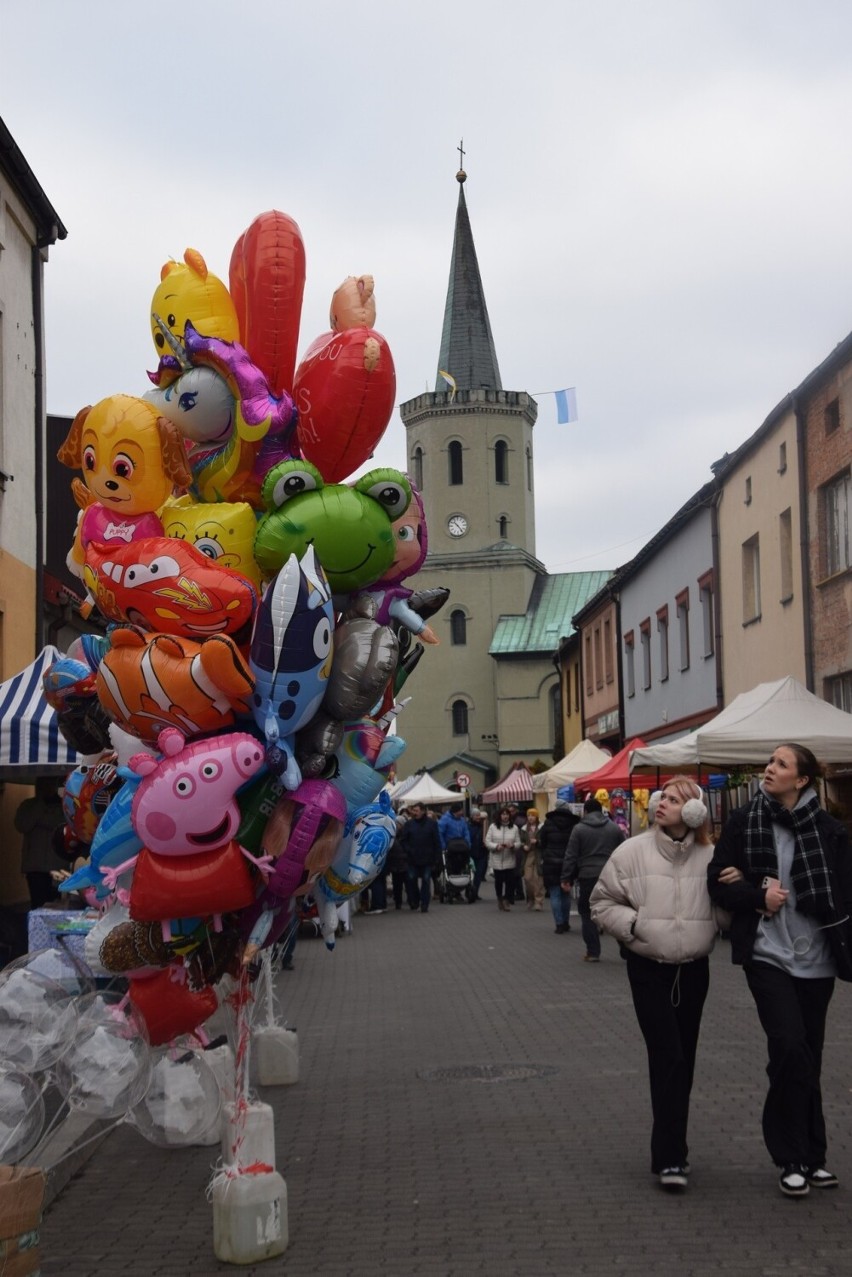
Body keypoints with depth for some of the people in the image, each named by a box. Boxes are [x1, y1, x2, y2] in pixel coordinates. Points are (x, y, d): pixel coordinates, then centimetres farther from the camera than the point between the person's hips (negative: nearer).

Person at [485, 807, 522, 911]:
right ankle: (499, 898, 29)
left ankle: (507, 900, 8)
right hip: (496, 860, 0)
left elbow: (518, 843, 3)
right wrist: (496, 846, -18)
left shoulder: (514, 828, 3)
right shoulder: (493, 827, 1)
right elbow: (487, 842, -1)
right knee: (498, 881, 6)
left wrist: (512, 845, -19)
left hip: (510, 860, 0)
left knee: (509, 881, -4)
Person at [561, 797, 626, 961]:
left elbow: (571, 856, -3)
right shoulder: (615, 828, 7)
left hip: (588, 877, -2)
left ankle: (593, 952, 7)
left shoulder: (579, 829, -1)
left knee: (587, 913, 9)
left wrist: (566, 878, 2)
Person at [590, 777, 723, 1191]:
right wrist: (634, 925, -13)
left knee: (684, 1059, 12)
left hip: (693, 969, 3)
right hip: (649, 969, -3)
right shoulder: (632, 852, -8)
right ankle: (670, 1157, -7)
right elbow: (602, 903, 0)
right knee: (667, 1056, -10)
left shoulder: (709, 857, -3)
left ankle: (671, 1147, 28)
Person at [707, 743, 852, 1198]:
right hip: (768, 954, -2)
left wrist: (780, 891, -10)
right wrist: (759, 896, -17)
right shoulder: (743, 822, -1)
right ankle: (795, 1158, 1)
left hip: (815, 956, 2)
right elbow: (719, 882, 0)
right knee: (791, 1050, -13)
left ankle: (809, 1156, 23)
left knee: (807, 1058, 10)